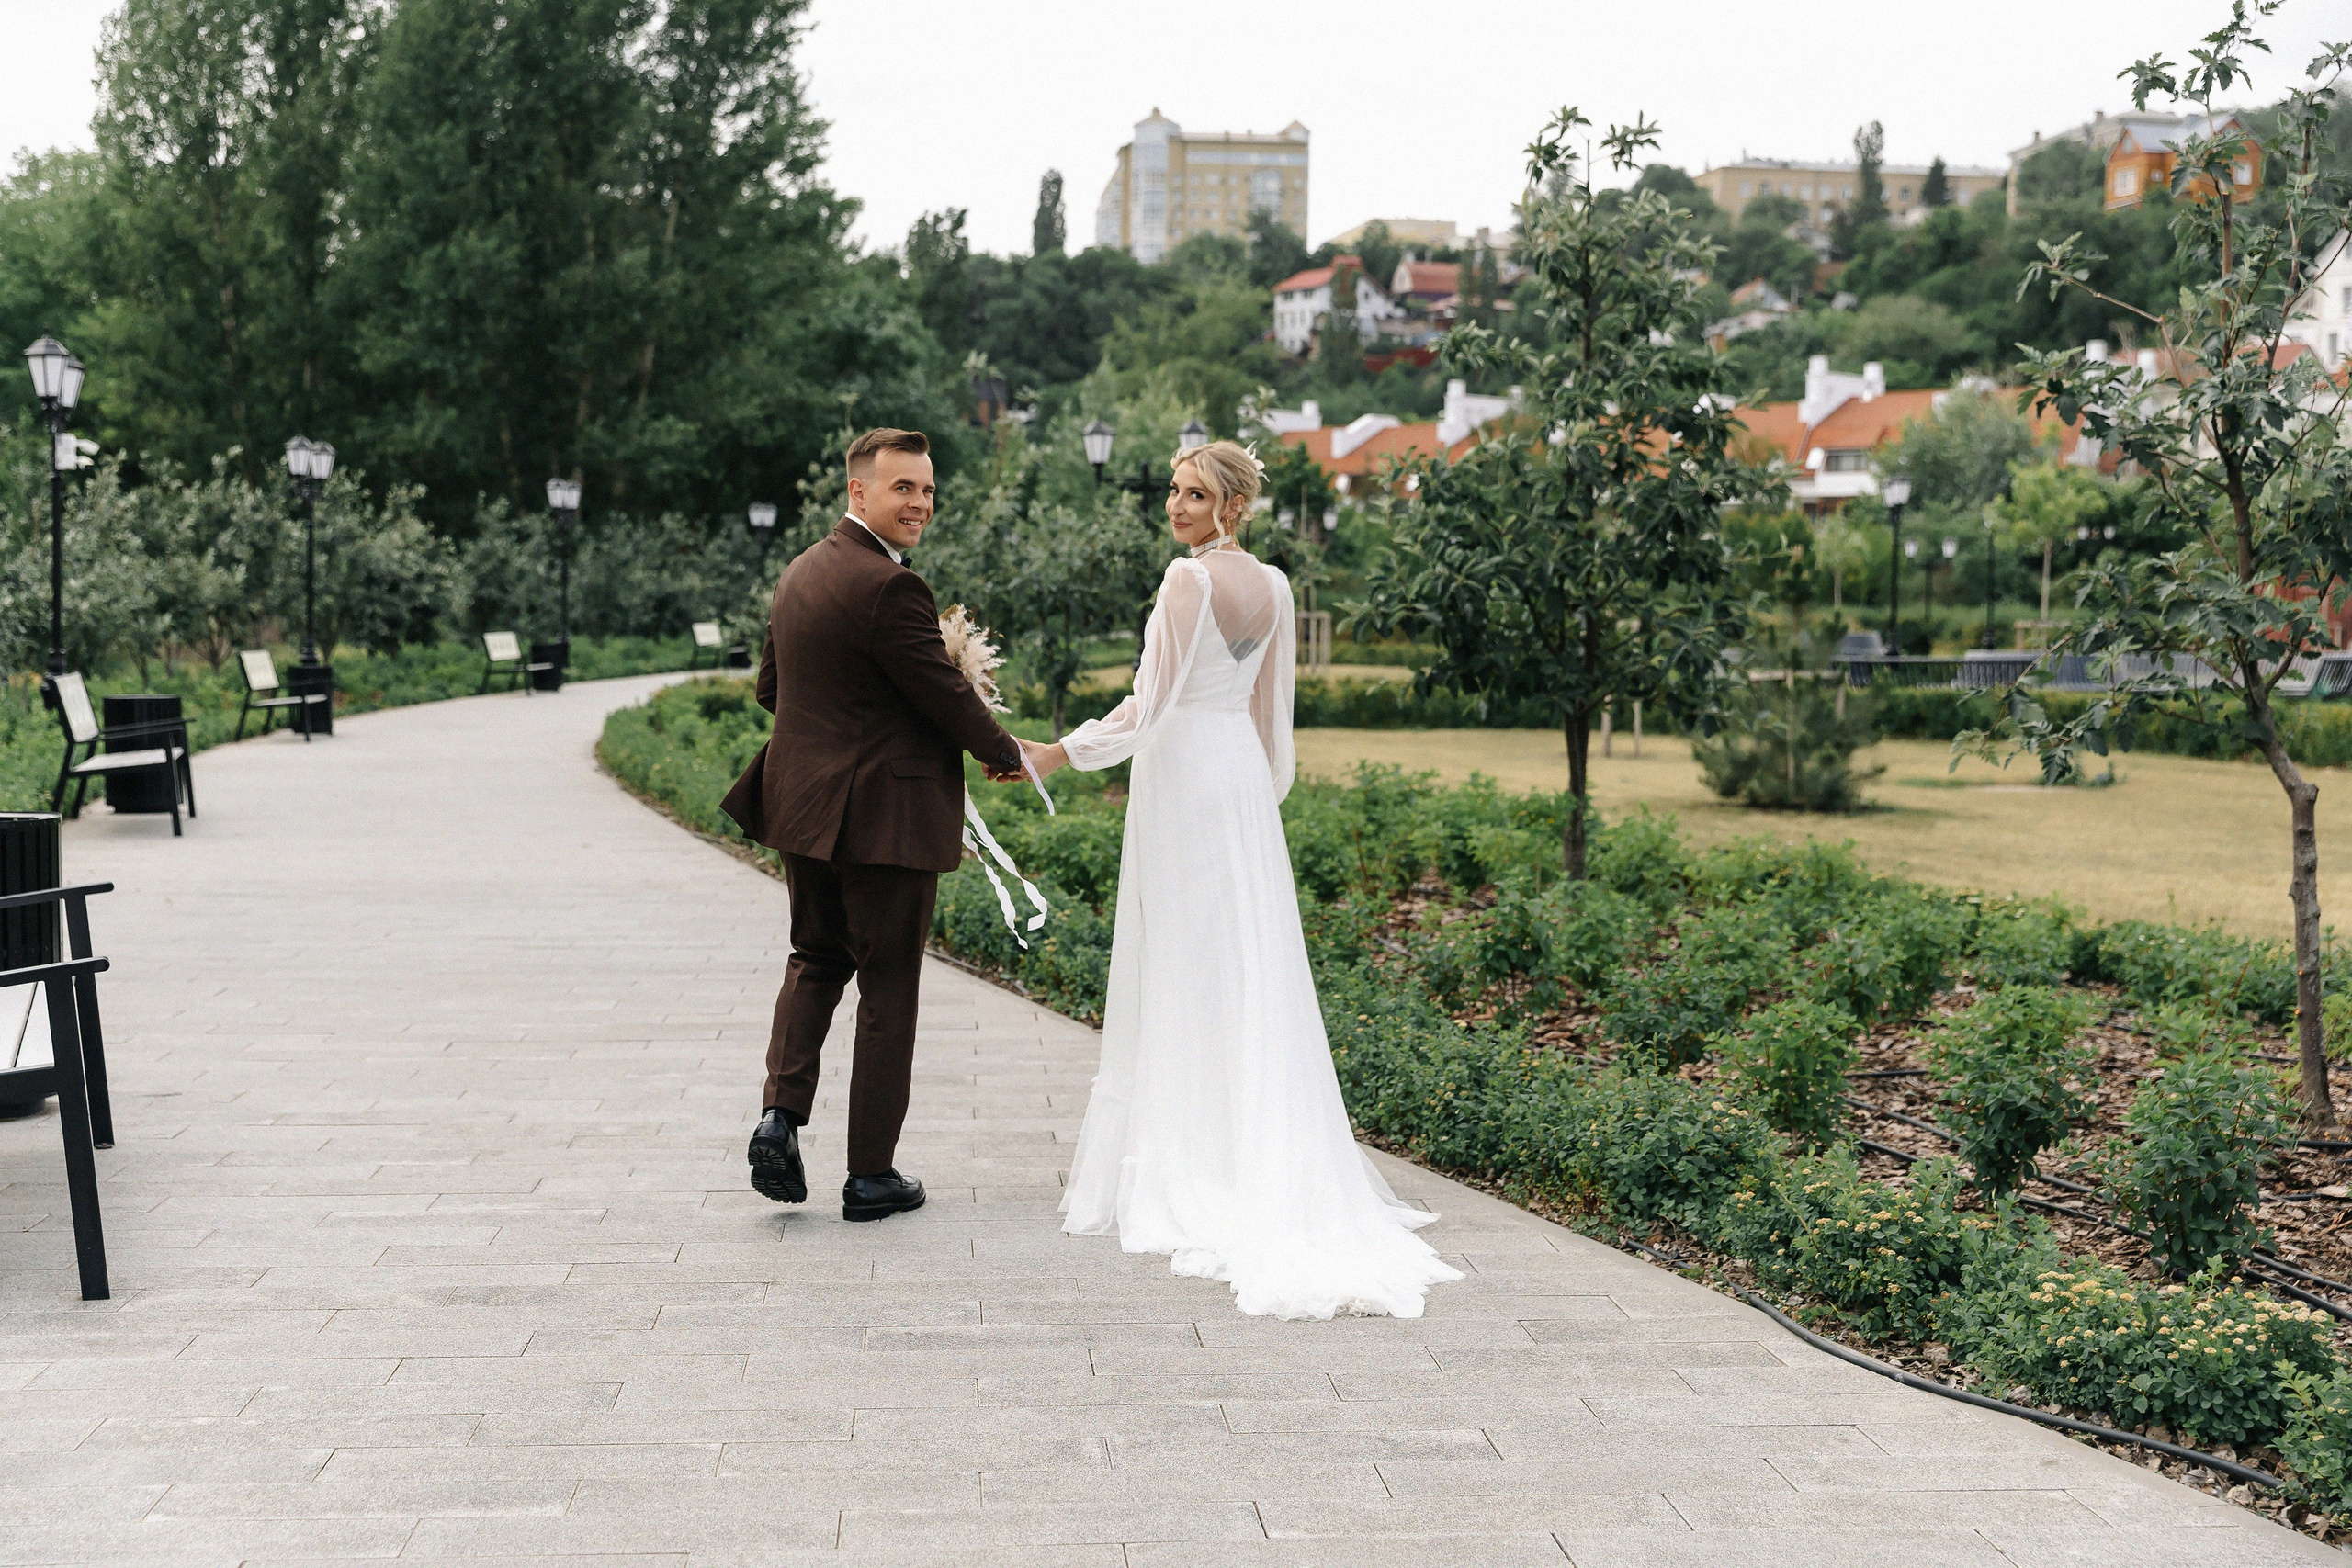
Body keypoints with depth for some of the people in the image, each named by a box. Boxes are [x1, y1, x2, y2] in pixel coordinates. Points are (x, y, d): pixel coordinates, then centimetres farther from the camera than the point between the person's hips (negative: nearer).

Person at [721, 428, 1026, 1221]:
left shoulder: (800, 572, 8)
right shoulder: (889, 587, -19)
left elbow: (770, 686, 17)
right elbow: (946, 694, -15)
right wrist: (1006, 754, 3)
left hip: (804, 806, 8)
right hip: (885, 818, -8)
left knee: (816, 959, 22)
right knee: (888, 986, 4)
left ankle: (781, 1112, 3)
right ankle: (871, 1175, 11)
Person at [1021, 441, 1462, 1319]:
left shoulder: (1189, 578, -13)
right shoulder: (1273, 587, 9)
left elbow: (1149, 705, -16)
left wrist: (1052, 755, -12)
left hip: (1181, 775, -7)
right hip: (1244, 779, 7)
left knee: (1180, 970, -1)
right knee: (1250, 966, 9)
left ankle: (1179, 1163, 5)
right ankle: (1276, 1172, 13)